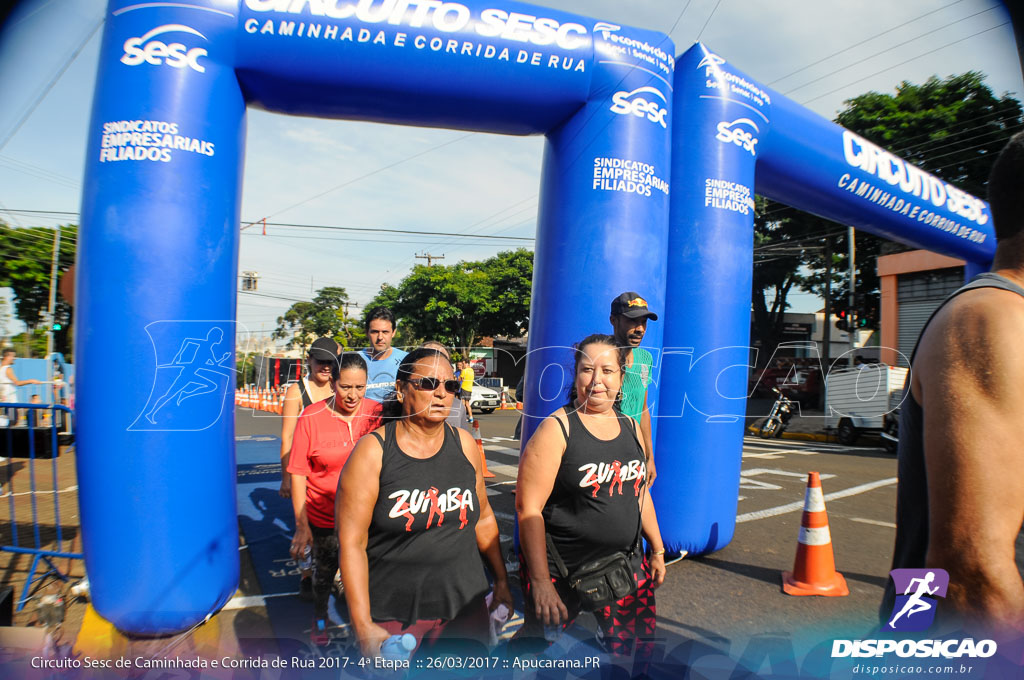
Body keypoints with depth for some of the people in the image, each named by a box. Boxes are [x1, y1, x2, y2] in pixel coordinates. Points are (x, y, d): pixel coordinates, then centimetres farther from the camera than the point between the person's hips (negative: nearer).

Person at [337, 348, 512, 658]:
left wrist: (501, 581, 13)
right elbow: (351, 542, -12)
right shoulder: (373, 450, -11)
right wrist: (363, 626, -15)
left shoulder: (464, 443, 1)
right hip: (391, 614, -3)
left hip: (465, 605, 4)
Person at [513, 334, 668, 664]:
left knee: (637, 650, 10)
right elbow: (529, 508, -17)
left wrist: (657, 550, 19)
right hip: (561, 569, -5)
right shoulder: (556, 429, -14)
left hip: (627, 564, 5)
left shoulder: (631, 427, 4)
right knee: (534, 651, 9)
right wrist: (540, 581, -20)